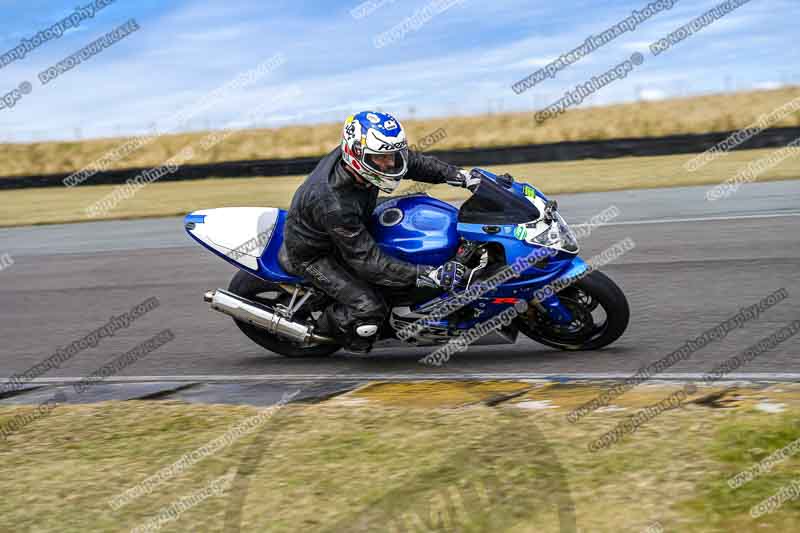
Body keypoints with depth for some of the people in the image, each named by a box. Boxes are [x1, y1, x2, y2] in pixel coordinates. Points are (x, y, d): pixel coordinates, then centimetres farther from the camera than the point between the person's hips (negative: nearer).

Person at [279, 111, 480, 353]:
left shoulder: (361, 150, -21)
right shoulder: (334, 205, -42)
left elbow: (412, 161, -4)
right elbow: (366, 260, -36)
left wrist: (460, 176, -12)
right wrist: (429, 276, -40)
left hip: (347, 232, 8)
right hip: (312, 255, -8)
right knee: (369, 309, -21)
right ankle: (323, 326, 10)